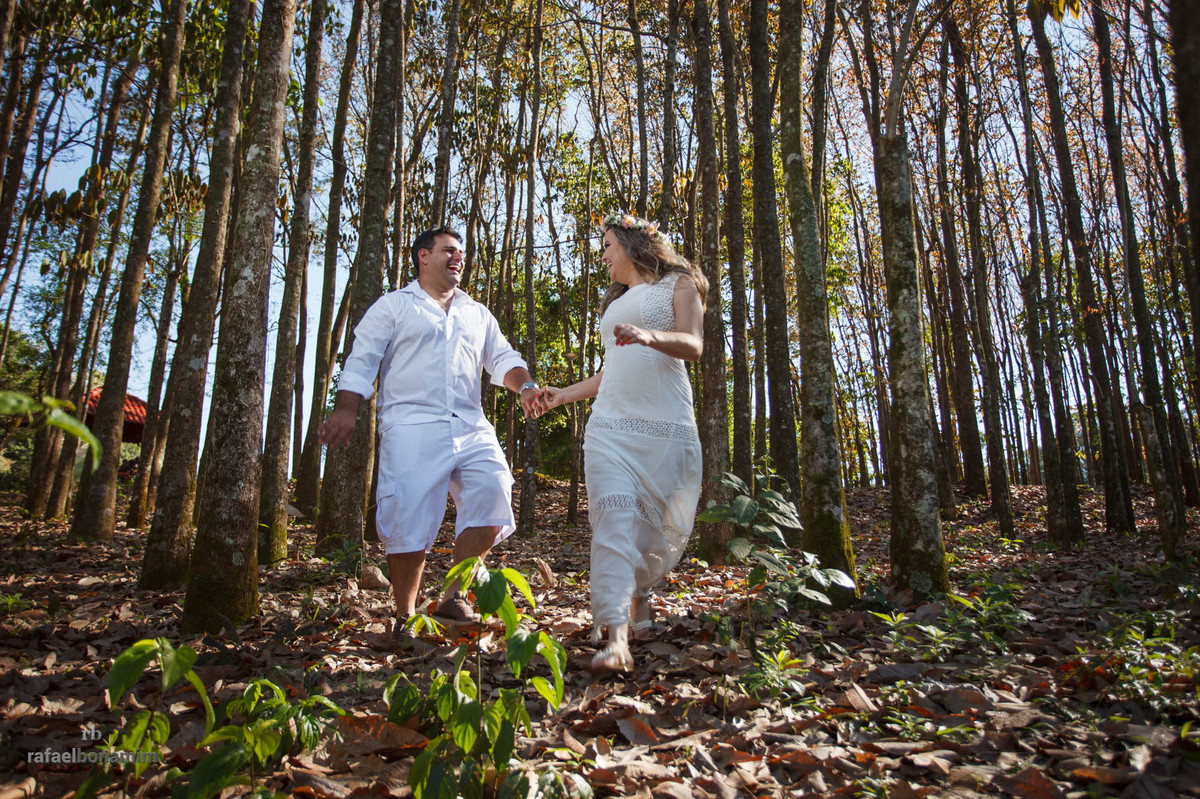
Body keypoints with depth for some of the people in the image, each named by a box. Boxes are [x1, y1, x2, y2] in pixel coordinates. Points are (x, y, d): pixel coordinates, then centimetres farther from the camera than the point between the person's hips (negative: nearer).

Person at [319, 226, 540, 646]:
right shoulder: (394, 305, 14)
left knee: (493, 491, -16)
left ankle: (453, 597, -5)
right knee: (409, 517, -9)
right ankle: (405, 616, 9)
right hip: (412, 426, -4)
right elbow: (362, 359, 6)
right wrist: (345, 409, -8)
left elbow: (502, 358, 19)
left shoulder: (478, 314, 27)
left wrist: (525, 386, -3)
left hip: (471, 427, 4)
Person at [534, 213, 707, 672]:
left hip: (665, 426, -4)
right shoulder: (615, 302, 29)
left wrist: (649, 335, -28)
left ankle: (640, 592, 29)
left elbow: (693, 346, -8)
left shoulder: (678, 284, 10)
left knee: (661, 524, 0)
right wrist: (564, 394, 24)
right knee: (614, 517, -15)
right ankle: (616, 636, -22)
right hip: (610, 424, 4)